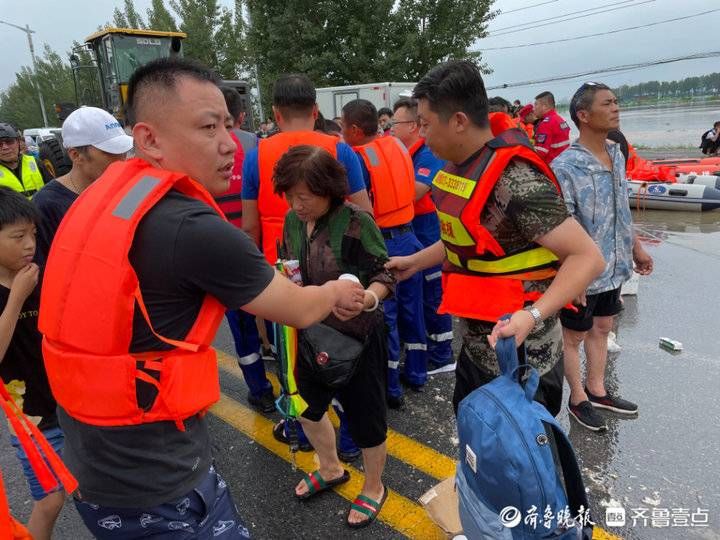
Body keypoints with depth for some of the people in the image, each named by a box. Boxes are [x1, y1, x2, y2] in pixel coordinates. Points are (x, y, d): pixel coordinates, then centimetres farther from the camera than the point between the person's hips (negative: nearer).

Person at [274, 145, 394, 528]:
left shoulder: (356, 222, -21)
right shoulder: (293, 220, -3)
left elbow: (386, 274, -17)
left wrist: (365, 299, -36)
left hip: (358, 336, -6)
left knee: (365, 418, 10)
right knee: (306, 405, 23)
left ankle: (374, 488, 40)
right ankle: (331, 469, 52)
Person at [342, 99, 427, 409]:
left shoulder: (359, 159, -16)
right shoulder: (397, 145, 5)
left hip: (381, 244, -7)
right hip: (407, 237, 7)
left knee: (384, 316, 4)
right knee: (411, 307, 16)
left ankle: (390, 388, 16)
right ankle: (416, 373, 31)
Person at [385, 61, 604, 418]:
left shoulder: (514, 180, -26)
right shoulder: (459, 168, 3)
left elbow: (587, 257, -25)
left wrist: (534, 315, -37)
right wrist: (414, 262, 19)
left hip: (519, 359, -9)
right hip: (475, 346, 9)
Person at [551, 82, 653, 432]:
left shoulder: (617, 155, 4)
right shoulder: (565, 167, -21)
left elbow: (621, 211, 15)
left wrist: (636, 247, 18)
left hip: (613, 268, 8)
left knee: (601, 329, 21)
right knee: (574, 336, 12)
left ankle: (597, 391, 40)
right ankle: (578, 399, 31)